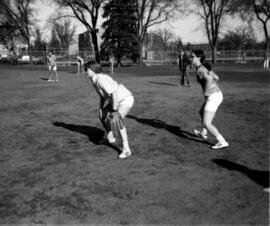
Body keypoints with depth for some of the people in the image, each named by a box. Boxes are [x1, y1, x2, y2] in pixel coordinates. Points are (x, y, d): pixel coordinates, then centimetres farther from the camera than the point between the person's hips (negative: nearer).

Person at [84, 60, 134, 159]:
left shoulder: (101, 79, -27)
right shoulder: (94, 81, 4)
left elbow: (114, 93, -32)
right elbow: (102, 95, 18)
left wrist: (114, 111, -29)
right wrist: (101, 108, 12)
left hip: (126, 99, -11)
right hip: (116, 99, 11)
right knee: (102, 115, 18)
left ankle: (126, 149, -23)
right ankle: (110, 137, 38)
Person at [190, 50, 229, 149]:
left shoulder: (199, 70, -15)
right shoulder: (204, 67, 14)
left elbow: (209, 79, -33)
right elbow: (216, 78, 25)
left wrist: (206, 92, -21)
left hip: (213, 97, -10)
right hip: (217, 95, 10)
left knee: (206, 124, -9)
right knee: (201, 112, 32)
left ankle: (222, 142, -9)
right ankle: (203, 133, 48)